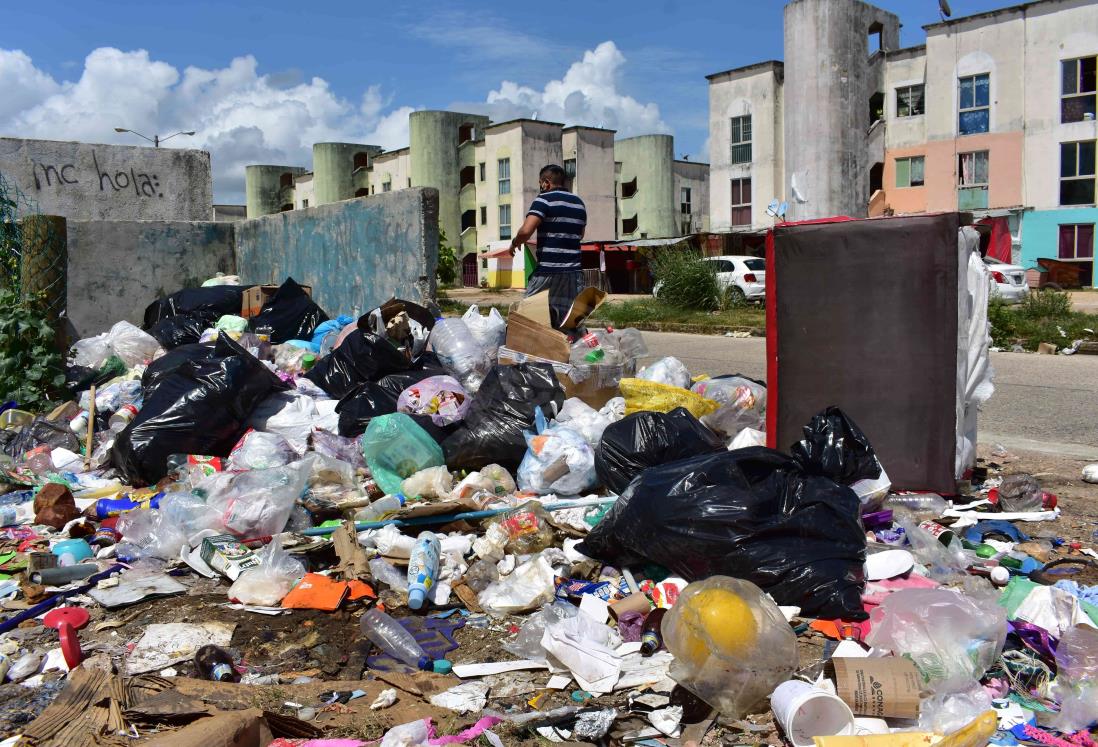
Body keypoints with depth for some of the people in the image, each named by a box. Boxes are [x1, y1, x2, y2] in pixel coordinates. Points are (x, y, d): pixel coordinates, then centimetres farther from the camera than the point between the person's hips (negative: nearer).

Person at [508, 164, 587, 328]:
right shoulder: (579, 203, 15)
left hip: (547, 270, -6)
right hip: (574, 271, 6)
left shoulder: (544, 199, -6)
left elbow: (526, 231, -17)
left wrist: (514, 243, 1)